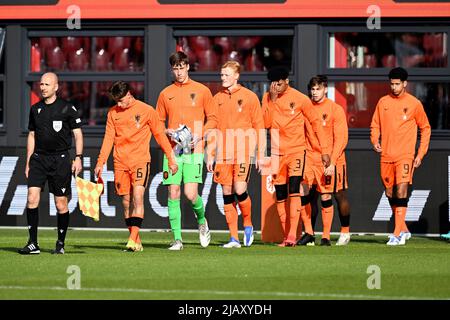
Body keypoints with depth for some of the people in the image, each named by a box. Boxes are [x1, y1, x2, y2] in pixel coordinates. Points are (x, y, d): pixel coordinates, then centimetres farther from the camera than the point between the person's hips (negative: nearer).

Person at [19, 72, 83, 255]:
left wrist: (78, 158, -8)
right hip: (38, 158, 3)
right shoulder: (35, 109, 12)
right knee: (32, 198, -12)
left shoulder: (67, 108, -1)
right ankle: (33, 244, -10)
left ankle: (60, 244, 14)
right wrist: (28, 162, 14)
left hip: (60, 159, -3)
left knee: (61, 203, 1)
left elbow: (78, 134, 1)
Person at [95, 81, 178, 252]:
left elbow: (160, 135, 5)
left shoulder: (146, 110, 0)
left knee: (138, 197, -17)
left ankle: (133, 238, -22)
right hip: (120, 163, 4)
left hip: (140, 161, -4)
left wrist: (171, 159, 6)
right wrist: (100, 162, 3)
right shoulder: (113, 113, 9)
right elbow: (108, 138, 11)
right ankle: (137, 242, 9)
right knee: (126, 201, 3)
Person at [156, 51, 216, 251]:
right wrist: (168, 132, -6)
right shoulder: (165, 94, 11)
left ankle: (201, 221, 20)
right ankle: (177, 239, 2)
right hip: (172, 150, 2)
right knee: (173, 194, -3)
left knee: (191, 194, -12)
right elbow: (158, 122, 15)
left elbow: (212, 119, 6)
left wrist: (199, 135, -9)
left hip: (193, 150, -2)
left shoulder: (202, 91, 5)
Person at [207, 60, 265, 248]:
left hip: (243, 152, -4)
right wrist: (210, 155, 8)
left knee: (240, 190, -14)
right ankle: (234, 238, 6)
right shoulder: (217, 99, 11)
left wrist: (260, 155, -3)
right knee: (227, 193, 2)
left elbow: (259, 126, 1)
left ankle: (248, 224, 12)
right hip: (223, 153, 4)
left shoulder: (249, 97, 0)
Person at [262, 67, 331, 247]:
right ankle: (286, 236, 10)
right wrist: (272, 99, -16)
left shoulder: (300, 99, -5)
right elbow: (266, 123, -9)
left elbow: (315, 123, 2)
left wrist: (324, 150, 0)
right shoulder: (268, 98, 3)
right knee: (280, 196, 4)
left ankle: (292, 235, -22)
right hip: (277, 153, 4)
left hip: (297, 151, -4)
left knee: (294, 191, -17)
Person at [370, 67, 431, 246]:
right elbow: (375, 125, 16)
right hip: (386, 156, 4)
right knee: (390, 194, 9)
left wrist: (421, 154, -2)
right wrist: (375, 140, -5)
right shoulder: (383, 102, 8)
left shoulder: (414, 104, -1)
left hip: (405, 156, -4)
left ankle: (398, 235, -19)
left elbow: (425, 129, 6)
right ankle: (403, 230, 24)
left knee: (401, 192, -16)